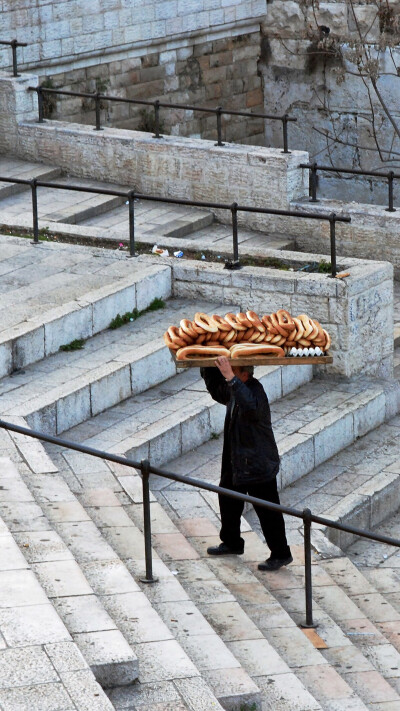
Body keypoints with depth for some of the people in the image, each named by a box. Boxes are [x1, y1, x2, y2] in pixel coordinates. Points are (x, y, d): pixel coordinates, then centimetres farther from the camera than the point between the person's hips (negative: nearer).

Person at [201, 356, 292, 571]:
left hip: (258, 463, -10)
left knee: (267, 509, -2)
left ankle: (281, 554, 8)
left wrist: (230, 378, -50)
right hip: (236, 460, 10)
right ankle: (232, 543, 40)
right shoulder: (233, 390, 3)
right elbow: (217, 392, 24)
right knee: (228, 499, 22)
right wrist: (208, 370, 8)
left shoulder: (255, 391, -25)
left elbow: (251, 408, -48)